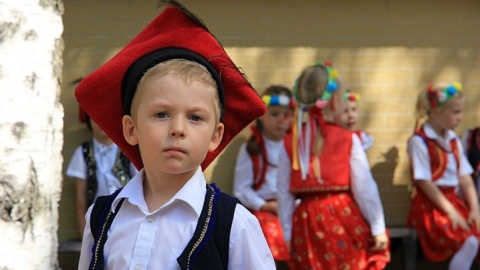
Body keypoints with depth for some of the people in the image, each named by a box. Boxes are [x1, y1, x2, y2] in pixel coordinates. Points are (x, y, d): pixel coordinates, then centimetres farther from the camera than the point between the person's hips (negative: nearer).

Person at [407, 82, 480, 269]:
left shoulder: (454, 141, 11)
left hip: (453, 200, 7)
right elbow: (424, 182, -15)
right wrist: (450, 212, -18)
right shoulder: (420, 141, -11)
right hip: (429, 206, -7)